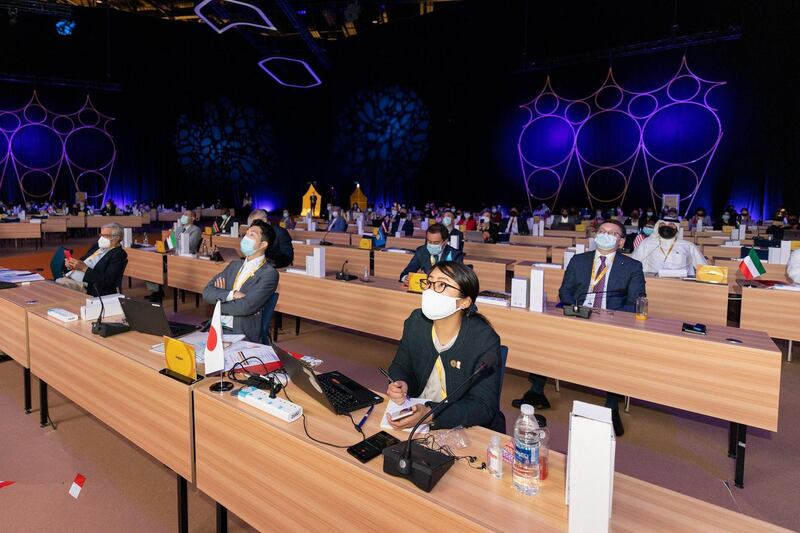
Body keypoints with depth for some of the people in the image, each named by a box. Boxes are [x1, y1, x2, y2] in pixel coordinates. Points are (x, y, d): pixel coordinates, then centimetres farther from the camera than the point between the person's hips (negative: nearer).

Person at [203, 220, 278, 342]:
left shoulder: (269, 273, -8)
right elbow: (207, 292, 4)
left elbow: (245, 307, -18)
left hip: (243, 335, -6)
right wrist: (230, 294, -14)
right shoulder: (234, 265, 14)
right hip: (217, 327, 6)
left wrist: (219, 298, -2)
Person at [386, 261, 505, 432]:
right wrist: (400, 385, -14)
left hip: (470, 429, -4)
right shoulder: (416, 321, -2)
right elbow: (400, 366, 11)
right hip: (417, 412, 4)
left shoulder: (484, 341, -18)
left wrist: (430, 416, -33)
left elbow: (484, 407, -20)